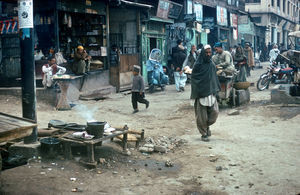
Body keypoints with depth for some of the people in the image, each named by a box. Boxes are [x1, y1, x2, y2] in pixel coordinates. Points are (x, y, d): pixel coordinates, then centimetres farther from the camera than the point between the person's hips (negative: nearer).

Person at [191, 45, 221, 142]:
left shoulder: (212, 65, 7)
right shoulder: (198, 65, -8)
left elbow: (215, 78, 14)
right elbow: (193, 79, -5)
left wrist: (216, 89, 9)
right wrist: (196, 93, -10)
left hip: (211, 92, 5)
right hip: (201, 93, -4)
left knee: (215, 112, -1)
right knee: (202, 115, 1)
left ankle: (207, 126, 26)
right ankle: (204, 134, 15)